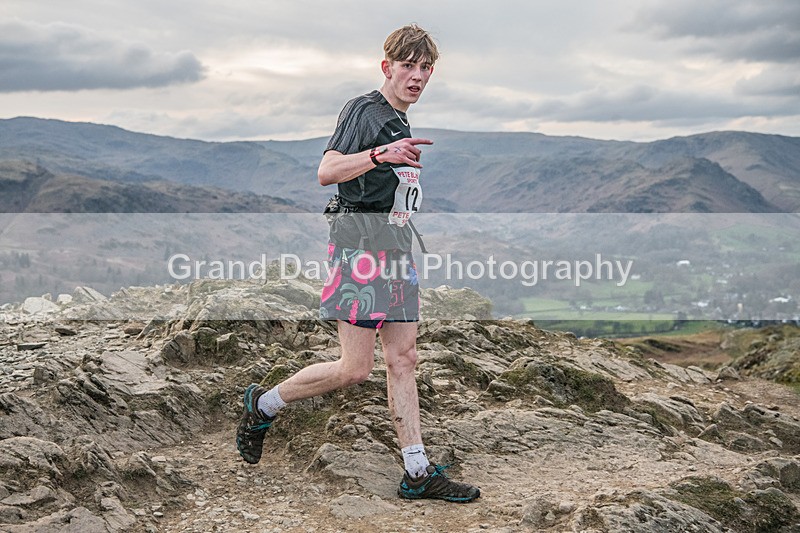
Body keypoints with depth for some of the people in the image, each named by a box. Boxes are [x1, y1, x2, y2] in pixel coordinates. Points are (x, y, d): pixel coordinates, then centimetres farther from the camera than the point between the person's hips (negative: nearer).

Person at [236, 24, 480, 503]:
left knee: (404, 358, 5)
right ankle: (263, 404, 13)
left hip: (396, 246, 9)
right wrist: (381, 154, -33)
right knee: (355, 369, -9)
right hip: (360, 244, -9)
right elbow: (327, 171, -22)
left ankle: (418, 473, 8)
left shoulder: (402, 124, 22)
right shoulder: (364, 109, -7)